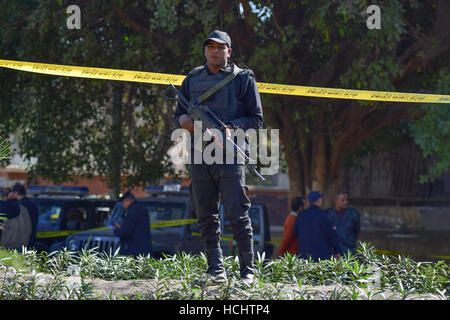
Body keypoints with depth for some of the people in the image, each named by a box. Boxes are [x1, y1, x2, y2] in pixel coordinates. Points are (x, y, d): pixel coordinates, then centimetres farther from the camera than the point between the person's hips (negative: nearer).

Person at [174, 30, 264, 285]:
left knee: (237, 214, -8)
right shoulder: (192, 80, 15)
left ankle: (247, 270, -2)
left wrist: (232, 128, -15)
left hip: (229, 155, -4)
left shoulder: (243, 79, 4)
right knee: (207, 216, 3)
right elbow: (179, 114, 23)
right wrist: (183, 118, -2)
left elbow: (257, 119, 2)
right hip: (200, 156, 4)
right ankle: (216, 270, 8)